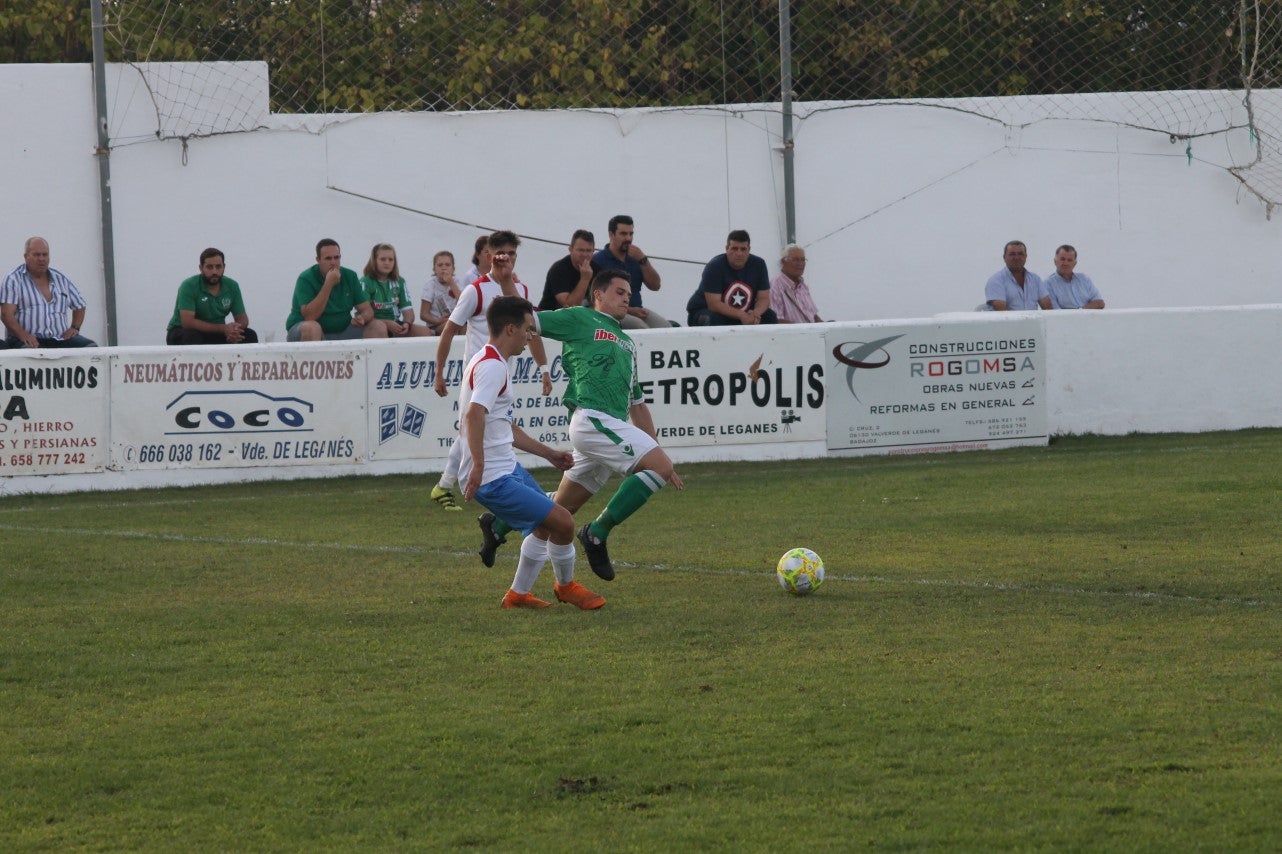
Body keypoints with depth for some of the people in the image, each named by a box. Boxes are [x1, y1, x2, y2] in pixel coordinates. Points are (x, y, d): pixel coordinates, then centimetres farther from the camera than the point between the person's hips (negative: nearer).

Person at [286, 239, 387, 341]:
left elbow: (367, 309, 4)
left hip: (341, 331, 5)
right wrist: (328, 284, -26)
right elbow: (309, 317, -24)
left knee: (379, 326, -10)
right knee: (311, 327, -38)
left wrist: (362, 317, -22)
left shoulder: (350, 276, 4)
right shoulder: (306, 279, -12)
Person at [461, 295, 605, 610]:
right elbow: (474, 414, -33)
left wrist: (549, 453, 28)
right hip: (493, 478, -11)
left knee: (547, 525, 24)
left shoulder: (491, 362, 17)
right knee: (562, 522, -10)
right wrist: (477, 466, -39)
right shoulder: (492, 366, -17)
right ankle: (565, 586, 14)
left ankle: (519, 594, 32)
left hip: (508, 468, 11)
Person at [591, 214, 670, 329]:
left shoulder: (634, 258, 17)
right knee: (639, 325, -33)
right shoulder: (597, 260, -2)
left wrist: (643, 260, -3)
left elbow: (655, 285, 10)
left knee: (664, 325, -22)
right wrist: (628, 310, -17)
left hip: (637, 310, 5)